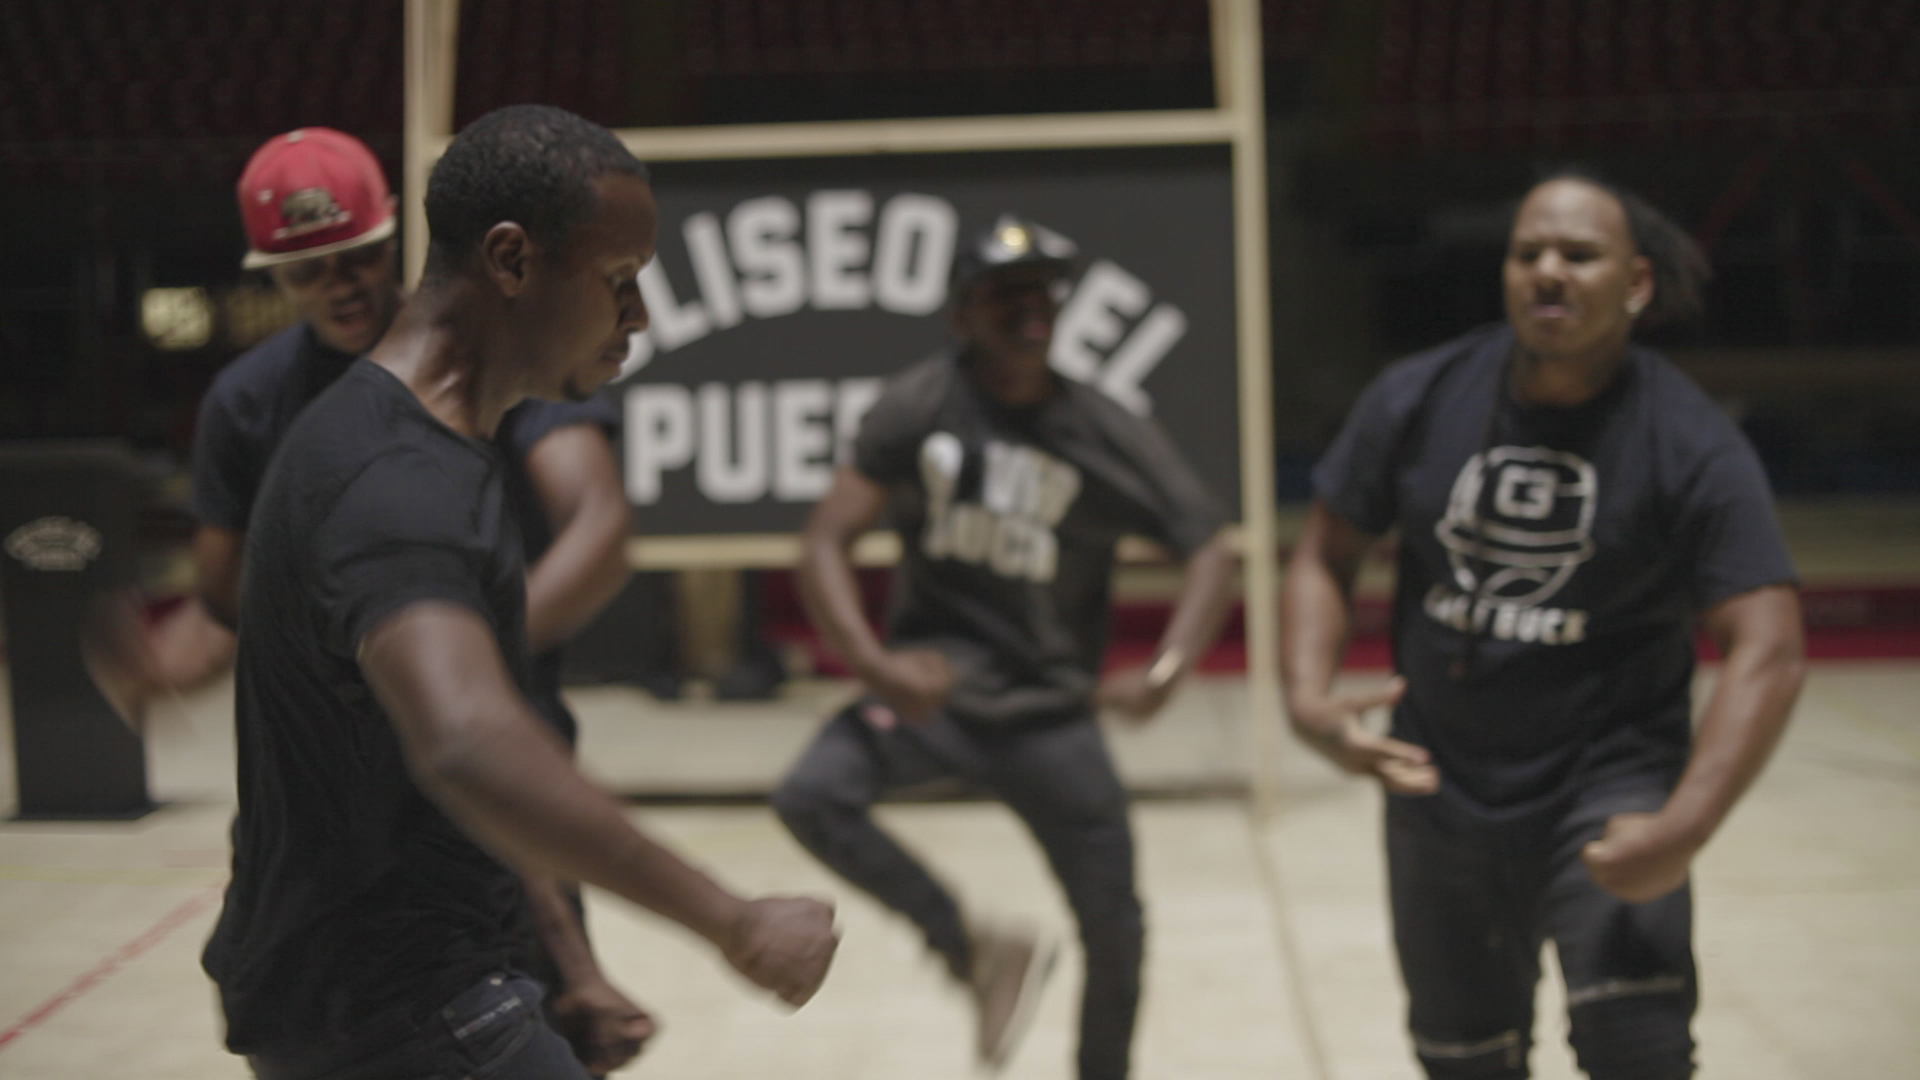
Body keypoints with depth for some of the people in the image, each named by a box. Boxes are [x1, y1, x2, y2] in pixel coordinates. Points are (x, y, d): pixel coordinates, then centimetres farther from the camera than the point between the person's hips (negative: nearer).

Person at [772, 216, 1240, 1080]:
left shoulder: (1107, 435, -9)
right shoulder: (919, 405, -10)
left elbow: (1212, 553, -7)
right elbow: (826, 539, -12)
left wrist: (1165, 672, -23)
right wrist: (873, 664, -28)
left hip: (1050, 715, 1)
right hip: (935, 684, 0)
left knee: (1114, 929, 3)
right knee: (810, 795, -26)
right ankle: (978, 952, -6)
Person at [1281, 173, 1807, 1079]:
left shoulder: (1693, 447, -15)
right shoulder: (1416, 401, -6)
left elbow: (1765, 651, -20)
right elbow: (1324, 558, 3)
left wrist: (1684, 827, -31)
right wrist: (1308, 697, -16)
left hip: (1606, 785, -3)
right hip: (1441, 790, 4)